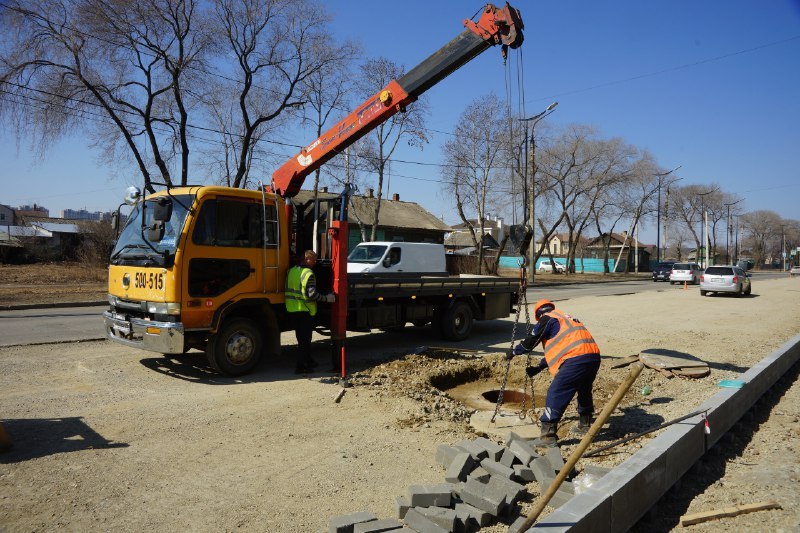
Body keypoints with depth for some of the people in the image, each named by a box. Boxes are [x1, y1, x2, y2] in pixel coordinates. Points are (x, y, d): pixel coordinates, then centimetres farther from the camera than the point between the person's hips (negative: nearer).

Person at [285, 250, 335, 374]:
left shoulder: (291, 271, 8)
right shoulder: (308, 274, -16)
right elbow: (312, 294, -22)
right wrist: (326, 298, -11)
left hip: (291, 310, 8)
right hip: (305, 311, -8)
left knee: (302, 338, 19)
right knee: (305, 340, 2)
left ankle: (308, 361, 32)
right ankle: (300, 367, 2)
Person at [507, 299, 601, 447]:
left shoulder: (547, 319, 7)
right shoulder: (565, 317, 31)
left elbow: (530, 342, 10)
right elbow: (556, 349, 34)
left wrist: (514, 352, 28)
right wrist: (539, 367, 37)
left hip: (576, 359, -9)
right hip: (594, 355, 9)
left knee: (555, 394, -4)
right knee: (584, 390, 30)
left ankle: (548, 436, -5)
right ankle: (585, 424, 44)